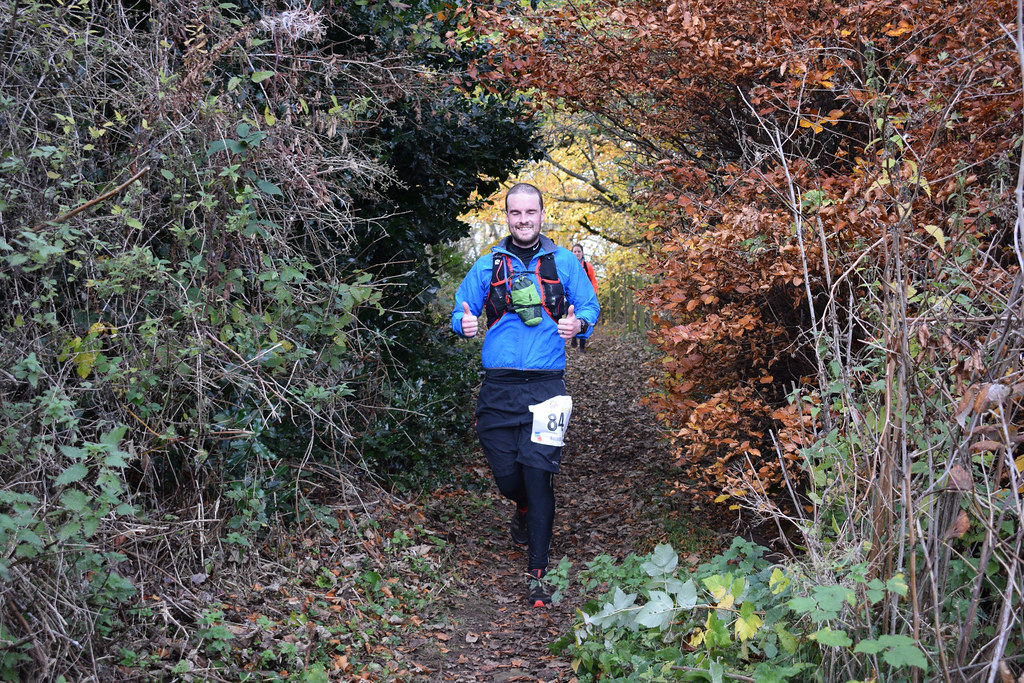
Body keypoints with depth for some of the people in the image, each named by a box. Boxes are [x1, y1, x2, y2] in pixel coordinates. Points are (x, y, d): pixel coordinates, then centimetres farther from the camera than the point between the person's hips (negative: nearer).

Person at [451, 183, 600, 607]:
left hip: (545, 384, -2)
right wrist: (464, 324, -13)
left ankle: (537, 575, 1)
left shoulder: (564, 262, 6)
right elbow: (460, 311, 11)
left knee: (538, 473, -8)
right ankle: (523, 509, 42)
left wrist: (578, 323, -15)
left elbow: (590, 306, 8)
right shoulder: (487, 266, 9)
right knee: (505, 472, 4)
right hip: (499, 385, 2)